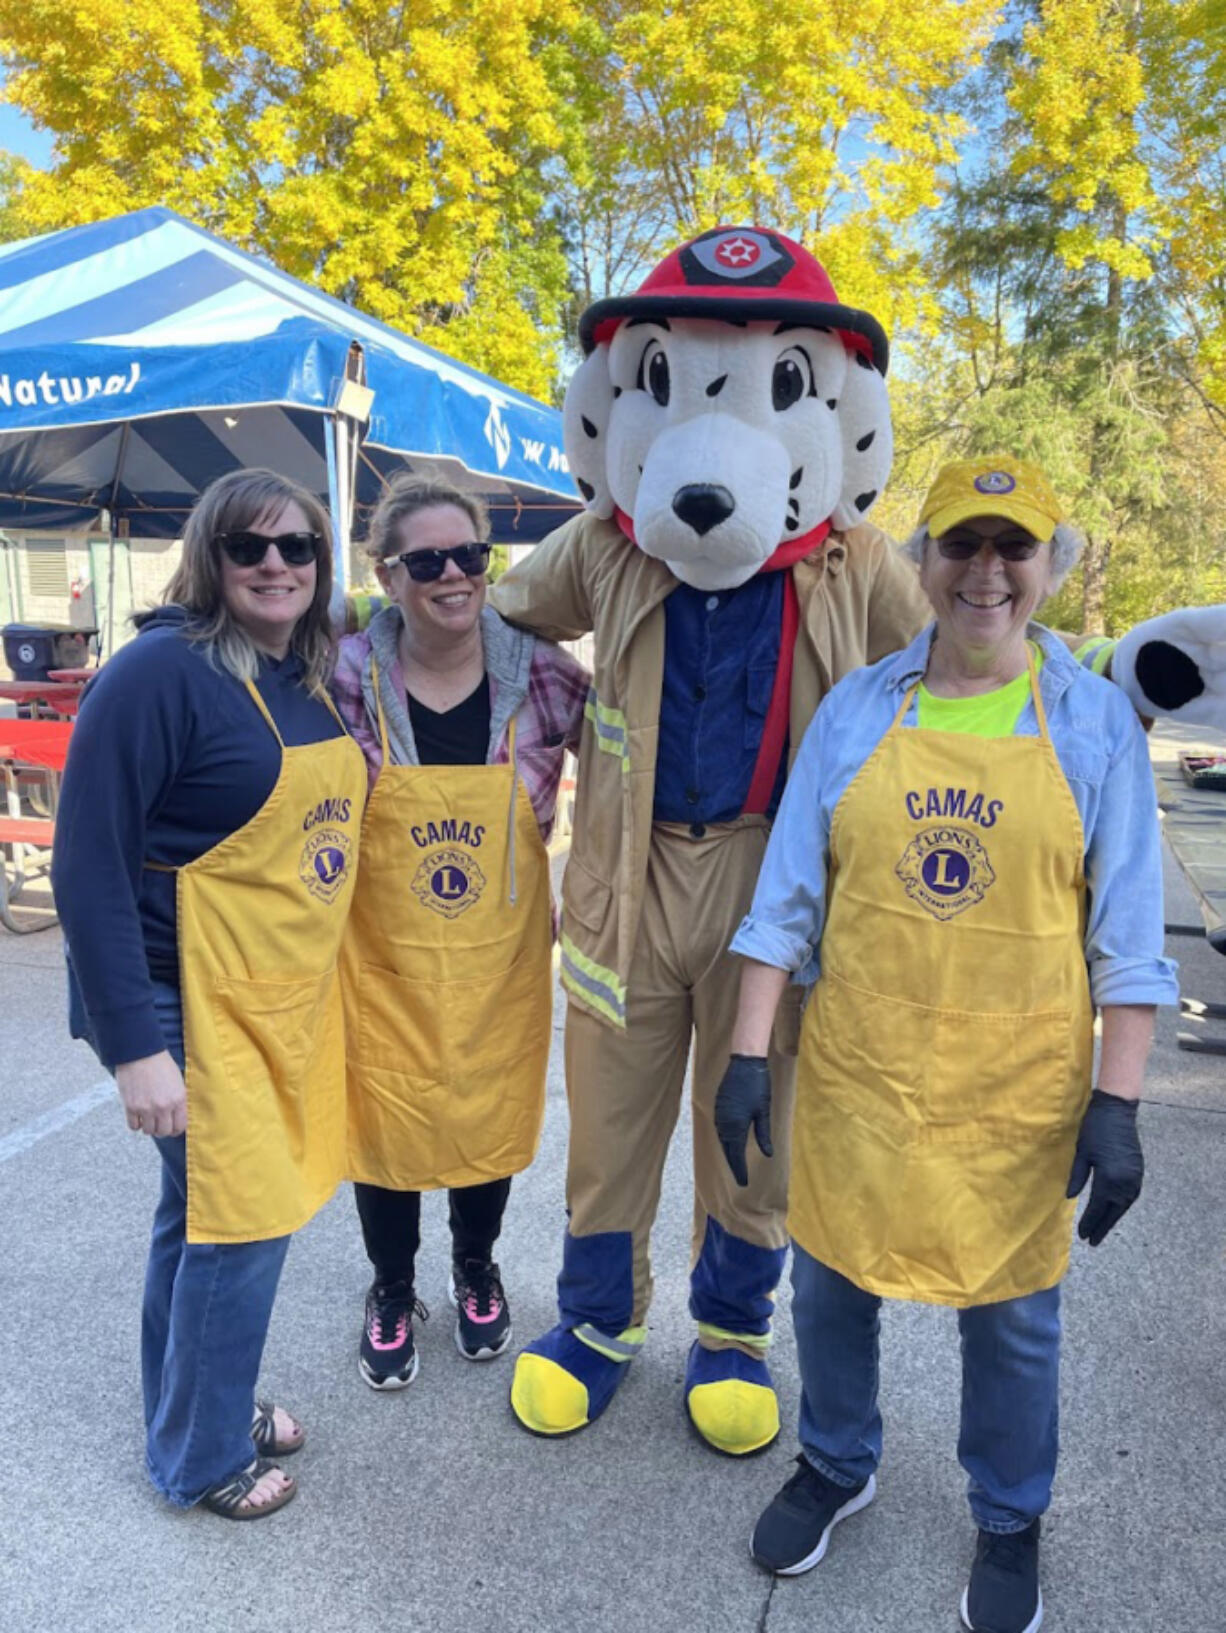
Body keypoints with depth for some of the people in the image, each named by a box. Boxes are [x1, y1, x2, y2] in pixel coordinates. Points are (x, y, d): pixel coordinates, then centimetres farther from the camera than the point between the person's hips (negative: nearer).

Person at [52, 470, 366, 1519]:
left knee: (209, 1214, 21)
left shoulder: (310, 680, 6)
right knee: (242, 1222, 3)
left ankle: (206, 1403, 41)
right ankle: (202, 1459, 27)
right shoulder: (162, 672, -17)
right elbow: (88, 868, -19)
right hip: (192, 1001, -7)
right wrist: (134, 1046, -20)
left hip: (289, 996, 7)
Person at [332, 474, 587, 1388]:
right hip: (385, 956, -1)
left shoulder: (541, 674, -10)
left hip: (500, 954, 1)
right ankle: (393, 1291, 39)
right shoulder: (347, 678, -12)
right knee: (384, 1118, 11)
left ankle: (477, 1270, 45)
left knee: (492, 1112, 16)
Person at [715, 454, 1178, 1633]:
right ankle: (836, 1467, 47)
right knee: (830, 1285, 17)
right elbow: (787, 898, 0)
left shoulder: (1095, 722, -3)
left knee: (1012, 1317, 15)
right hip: (855, 1072, 2)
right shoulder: (854, 712, -1)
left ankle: (1008, 1524, 44)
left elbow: (1126, 936, -2)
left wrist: (1117, 1101, -6)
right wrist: (747, 1054, -2)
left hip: (1015, 1091, -1)